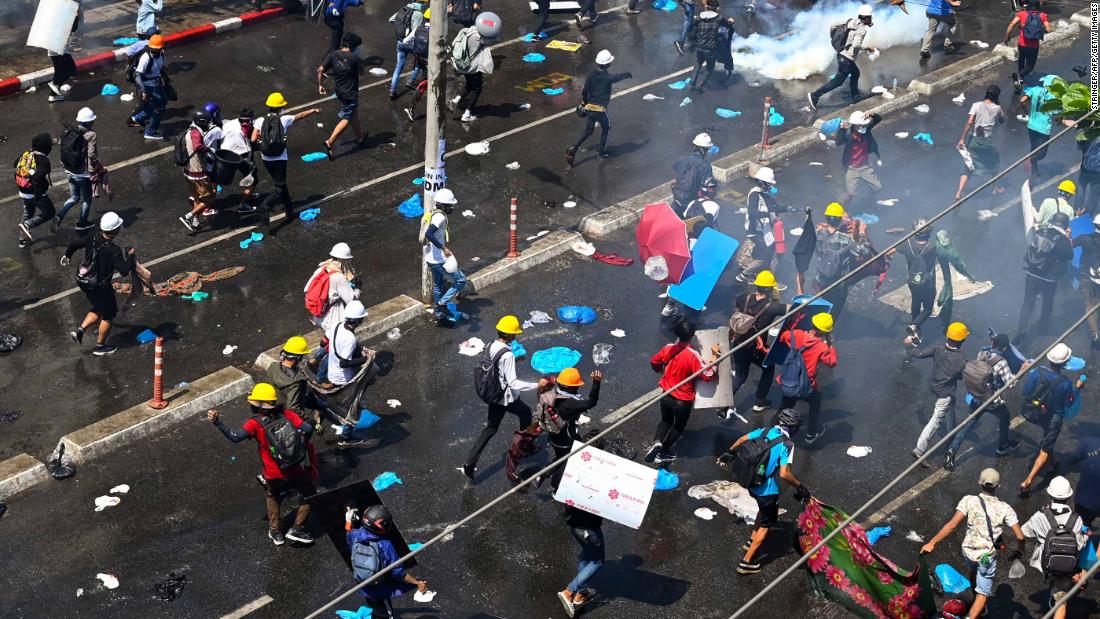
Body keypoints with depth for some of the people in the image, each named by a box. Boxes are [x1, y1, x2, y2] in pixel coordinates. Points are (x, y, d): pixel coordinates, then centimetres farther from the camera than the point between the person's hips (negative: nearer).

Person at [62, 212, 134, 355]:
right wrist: (130, 256, -11)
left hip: (83, 281, 7)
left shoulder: (91, 239, -9)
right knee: (108, 314, 16)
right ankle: (100, 347, 26)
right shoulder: (113, 250, -27)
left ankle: (80, 330, 17)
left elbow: (75, 243, 8)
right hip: (100, 287, -7)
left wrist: (67, 255, 29)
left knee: (98, 309, 29)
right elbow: (124, 271, -27)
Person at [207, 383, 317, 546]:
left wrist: (217, 422, -30)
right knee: (310, 495, 24)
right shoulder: (287, 415, -7)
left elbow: (235, 436, -28)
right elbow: (307, 429, -14)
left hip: (274, 476, 0)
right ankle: (296, 529, 19)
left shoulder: (255, 423, -14)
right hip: (296, 471, 0)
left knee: (273, 499, 31)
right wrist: (300, 445, 5)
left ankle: (276, 532, 41)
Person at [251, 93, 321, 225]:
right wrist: (313, 110, 27)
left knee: (280, 183, 22)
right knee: (280, 188, 1)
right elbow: (301, 115, 9)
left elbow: (253, 139, -11)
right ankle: (267, 204, -26)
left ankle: (289, 208, 34)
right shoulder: (284, 119, -8)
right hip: (280, 159, -3)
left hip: (266, 159, 4)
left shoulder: (260, 121, -5)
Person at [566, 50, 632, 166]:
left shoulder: (590, 76, -2)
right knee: (606, 128, 22)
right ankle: (601, 152, 27)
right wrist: (629, 74, 29)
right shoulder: (608, 77, -13)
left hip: (589, 107, 4)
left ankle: (573, 149, -4)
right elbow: (620, 76, 7)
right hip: (600, 109, -4)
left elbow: (585, 91, 2)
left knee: (588, 131, 14)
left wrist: (584, 103, 19)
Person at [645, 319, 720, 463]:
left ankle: (657, 442, 1)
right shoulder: (692, 355, -27)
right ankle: (662, 453, 25)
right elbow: (708, 375, -27)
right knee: (679, 426, 23)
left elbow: (654, 362, 8)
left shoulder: (669, 348, -10)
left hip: (666, 395, 4)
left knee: (666, 420, 27)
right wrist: (714, 355, -20)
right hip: (683, 400, -4)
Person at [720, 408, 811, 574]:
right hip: (767, 490, -7)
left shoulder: (764, 431, -2)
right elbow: (784, 473, -27)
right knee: (766, 523, 11)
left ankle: (751, 541, 43)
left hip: (751, 483, 7)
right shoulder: (786, 444, -21)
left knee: (764, 510, 34)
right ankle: (746, 562, 11)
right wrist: (799, 486, -13)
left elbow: (742, 439, 10)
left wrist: (729, 452, 27)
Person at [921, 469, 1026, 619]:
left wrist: (932, 542, -18)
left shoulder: (969, 500, -12)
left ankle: (975, 600, 52)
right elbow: (1020, 536, -11)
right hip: (987, 556, -2)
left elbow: (952, 525, -20)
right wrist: (1019, 551, 11)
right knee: (983, 594, 8)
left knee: (974, 570, 36)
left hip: (968, 551, 2)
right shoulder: (1005, 509, -10)